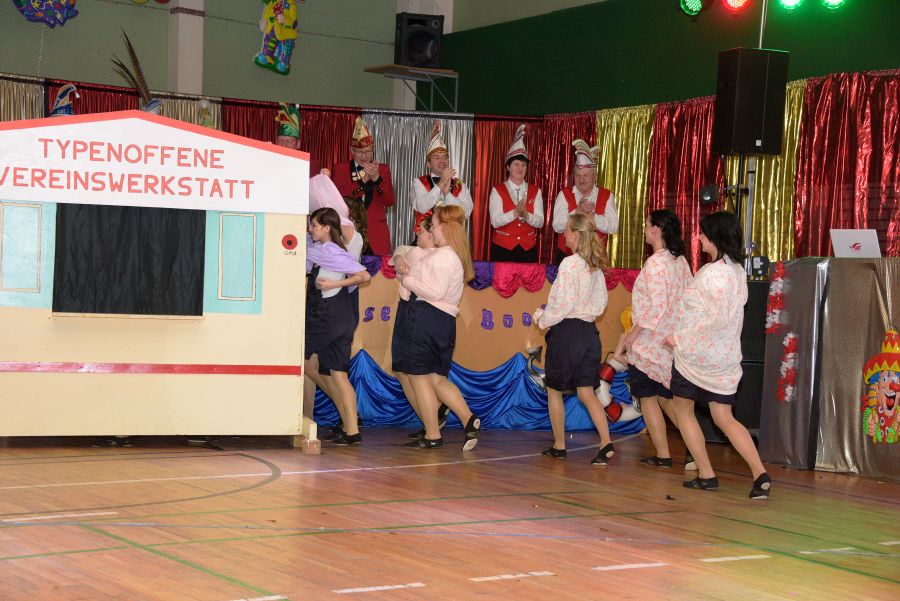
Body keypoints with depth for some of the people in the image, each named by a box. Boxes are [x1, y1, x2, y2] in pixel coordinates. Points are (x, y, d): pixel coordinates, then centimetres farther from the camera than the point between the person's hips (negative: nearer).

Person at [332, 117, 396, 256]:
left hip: (376, 235, 1)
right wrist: (363, 180, -13)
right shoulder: (340, 169, 7)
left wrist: (376, 177, -13)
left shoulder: (383, 169, 12)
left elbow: (390, 201, 1)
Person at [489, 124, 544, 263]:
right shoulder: (497, 190, 0)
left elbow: (540, 222, -1)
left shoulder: (535, 191, 7)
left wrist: (526, 215, -21)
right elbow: (495, 221, -11)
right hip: (502, 248, -2)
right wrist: (515, 212, -26)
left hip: (528, 250, 2)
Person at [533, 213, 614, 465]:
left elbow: (564, 303, -17)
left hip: (566, 331, -7)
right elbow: (601, 303, 14)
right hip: (589, 330, 7)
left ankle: (559, 445, 16)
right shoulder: (596, 267, 9)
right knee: (586, 392, 6)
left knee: (554, 390, 10)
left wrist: (544, 319, -3)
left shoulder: (570, 263, -14)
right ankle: (606, 442, -9)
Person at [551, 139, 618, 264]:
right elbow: (557, 226, -8)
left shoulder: (606, 196, 3)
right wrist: (578, 211, -19)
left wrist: (591, 214, -17)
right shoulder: (564, 195, 2)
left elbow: (613, 227, -7)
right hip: (566, 256, 0)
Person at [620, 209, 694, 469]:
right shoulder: (680, 261, 7)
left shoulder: (655, 262, -17)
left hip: (650, 341, -8)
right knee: (666, 397, 18)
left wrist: (633, 333, -15)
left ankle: (663, 455, 6)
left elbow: (658, 306, -22)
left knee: (648, 396, 4)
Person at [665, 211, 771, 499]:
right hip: (726, 355, 8)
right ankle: (760, 474, -9)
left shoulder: (712, 272, -20)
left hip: (696, 353, -8)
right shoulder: (738, 270, 7)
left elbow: (717, 318, -26)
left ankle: (706, 475, 11)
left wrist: (680, 338, -18)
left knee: (683, 410, 13)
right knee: (725, 418, 7)